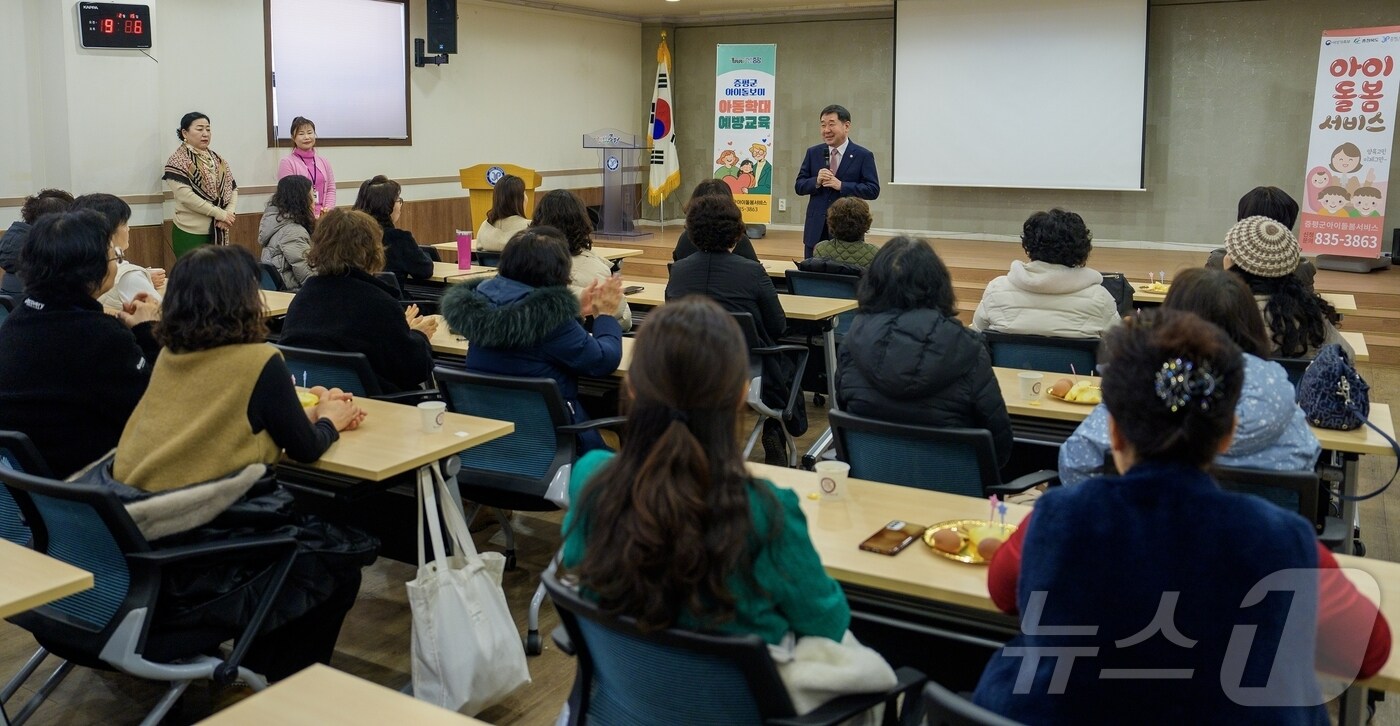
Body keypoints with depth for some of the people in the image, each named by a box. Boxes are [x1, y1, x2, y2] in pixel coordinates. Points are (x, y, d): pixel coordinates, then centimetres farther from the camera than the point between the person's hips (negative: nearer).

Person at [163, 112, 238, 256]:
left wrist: (229, 213, -9)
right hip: (191, 234, -6)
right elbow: (186, 196, -17)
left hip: (219, 232, 6)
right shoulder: (178, 162, -7)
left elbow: (233, 188, 10)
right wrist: (220, 214, -17)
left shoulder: (217, 160, 12)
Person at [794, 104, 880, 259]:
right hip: (816, 229, 3)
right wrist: (816, 181, -13)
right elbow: (799, 186, 8)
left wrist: (841, 185, -17)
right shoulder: (813, 153, 9)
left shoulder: (863, 156, -1)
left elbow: (873, 190, -7)